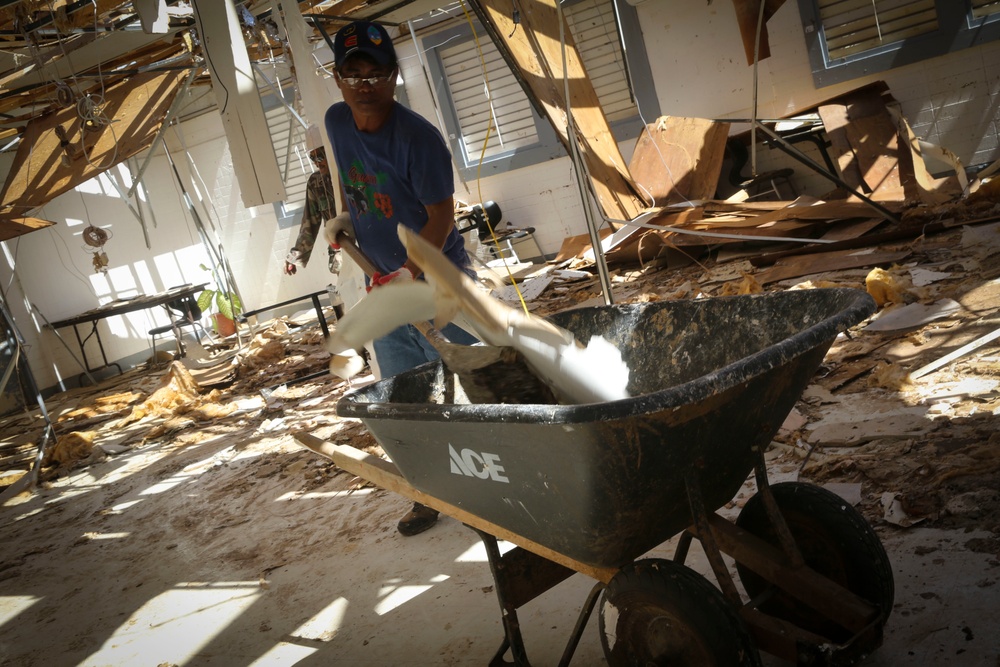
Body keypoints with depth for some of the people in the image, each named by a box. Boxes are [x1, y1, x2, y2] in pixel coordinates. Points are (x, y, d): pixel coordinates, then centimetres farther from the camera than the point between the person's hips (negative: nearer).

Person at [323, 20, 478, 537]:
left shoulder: (418, 138, -21)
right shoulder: (337, 122, 0)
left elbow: (441, 217, -18)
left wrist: (410, 273, -28)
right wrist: (345, 218, 9)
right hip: (384, 283, 7)